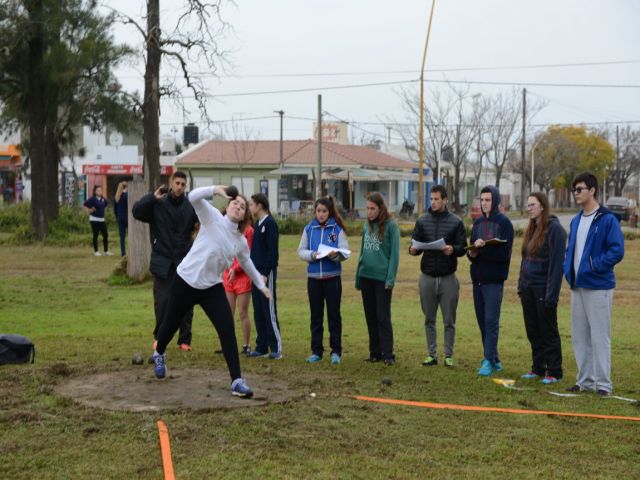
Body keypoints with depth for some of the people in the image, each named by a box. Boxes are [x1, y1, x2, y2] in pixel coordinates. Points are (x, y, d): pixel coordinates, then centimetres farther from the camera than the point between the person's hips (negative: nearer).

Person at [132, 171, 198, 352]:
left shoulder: (191, 206, 2)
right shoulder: (158, 205, -2)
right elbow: (136, 211, -14)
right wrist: (153, 197, -20)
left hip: (184, 262, 1)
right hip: (162, 262, -1)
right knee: (162, 301, 0)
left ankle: (184, 340, 15)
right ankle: (159, 337, 18)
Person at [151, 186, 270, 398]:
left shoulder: (241, 241, 4)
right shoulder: (213, 217, -8)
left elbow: (247, 263, 22)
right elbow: (193, 197, -23)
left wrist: (261, 285, 28)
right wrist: (215, 190, -36)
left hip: (212, 287, 3)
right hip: (185, 281, -3)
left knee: (228, 332, -12)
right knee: (171, 324, 16)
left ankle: (237, 381, -9)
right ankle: (159, 355, 49)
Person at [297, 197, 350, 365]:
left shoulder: (338, 229, -3)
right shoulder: (309, 228, 4)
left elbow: (345, 252, -6)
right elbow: (301, 251, 5)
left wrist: (334, 255, -26)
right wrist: (312, 255, -15)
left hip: (332, 277, -3)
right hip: (313, 277, 3)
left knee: (334, 315, 2)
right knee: (316, 316, 9)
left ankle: (336, 351, 8)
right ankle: (316, 351, 17)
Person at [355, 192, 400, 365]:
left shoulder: (391, 226, -7)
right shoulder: (367, 225, 10)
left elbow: (395, 254, -10)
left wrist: (391, 279, -15)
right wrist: (357, 277, 13)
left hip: (382, 278, -6)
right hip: (366, 276, 6)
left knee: (383, 317, -5)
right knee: (370, 317, 10)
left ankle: (388, 354, -1)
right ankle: (375, 352, 18)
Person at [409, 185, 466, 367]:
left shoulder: (456, 222, 0)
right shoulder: (422, 221, 6)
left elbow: (463, 248, -1)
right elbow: (416, 246, 7)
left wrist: (453, 250, -22)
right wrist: (413, 250, -16)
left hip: (448, 277, -2)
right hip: (427, 277, 2)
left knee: (449, 320, 4)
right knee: (429, 319, 9)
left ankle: (448, 356, 14)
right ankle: (431, 354, 18)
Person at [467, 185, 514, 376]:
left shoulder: (504, 223, -5)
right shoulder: (478, 222, 14)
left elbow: (504, 253, -13)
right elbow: (471, 251, 13)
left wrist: (482, 247, -20)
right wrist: (472, 252, -9)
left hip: (494, 280, -7)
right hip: (477, 278, 7)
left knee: (491, 321, -8)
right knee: (482, 321, 10)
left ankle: (488, 361, -6)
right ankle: (494, 359, 20)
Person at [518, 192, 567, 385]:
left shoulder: (554, 229, -13)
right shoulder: (532, 229, 13)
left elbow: (557, 263, -17)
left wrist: (552, 293, -20)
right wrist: (521, 284, 12)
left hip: (543, 289, -8)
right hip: (528, 288, 8)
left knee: (548, 331, 0)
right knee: (533, 331, 13)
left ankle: (554, 372, 9)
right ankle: (538, 368, 23)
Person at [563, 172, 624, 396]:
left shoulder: (607, 219, -10)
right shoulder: (576, 221, 14)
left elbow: (617, 251, -16)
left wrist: (593, 266, -19)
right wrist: (569, 269, 6)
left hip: (598, 287, -8)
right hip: (577, 286, 8)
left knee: (600, 336, -4)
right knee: (580, 336, 11)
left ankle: (603, 383, 3)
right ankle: (585, 380, 21)